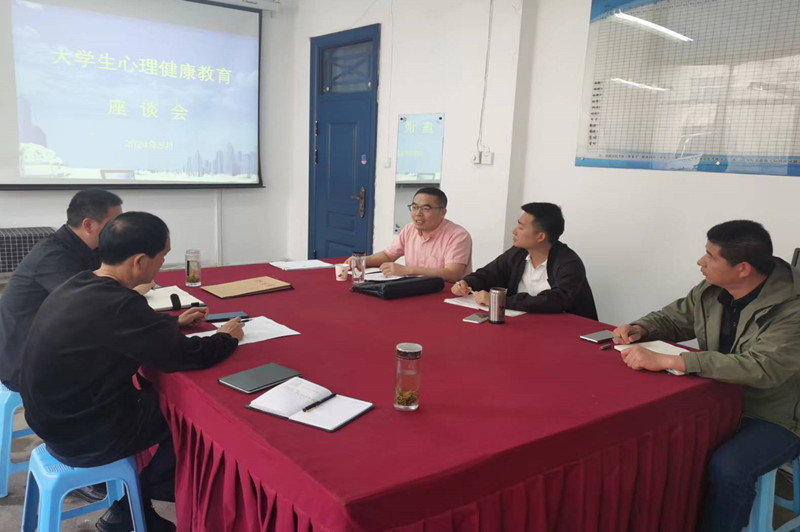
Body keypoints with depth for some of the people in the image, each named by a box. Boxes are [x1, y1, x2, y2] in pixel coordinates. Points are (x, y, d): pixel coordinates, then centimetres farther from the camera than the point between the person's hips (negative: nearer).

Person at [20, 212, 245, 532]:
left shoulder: (78, 286, -2)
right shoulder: (116, 305, -29)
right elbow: (190, 357, -23)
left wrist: (173, 323, 20)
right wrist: (227, 337, -4)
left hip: (57, 418, 8)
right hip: (84, 438, -8)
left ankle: (131, 504, 22)